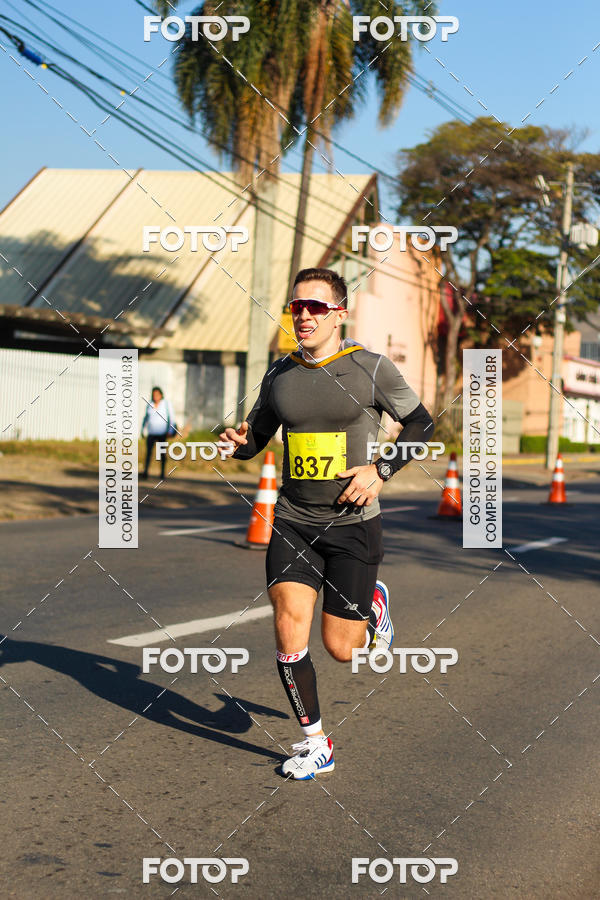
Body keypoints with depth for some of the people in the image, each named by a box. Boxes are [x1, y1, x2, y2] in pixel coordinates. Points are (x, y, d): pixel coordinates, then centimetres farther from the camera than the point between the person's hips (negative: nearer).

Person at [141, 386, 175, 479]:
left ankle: (162, 471, 17)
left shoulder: (166, 404, -2)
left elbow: (171, 417, -5)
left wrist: (171, 431, -13)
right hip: (151, 433, 2)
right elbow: (146, 418, 16)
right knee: (148, 451, -12)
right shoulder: (150, 405, 8)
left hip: (162, 433, -2)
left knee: (162, 453, 5)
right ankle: (145, 471, -20)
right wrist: (142, 430, 13)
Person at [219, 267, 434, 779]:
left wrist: (381, 471, -11)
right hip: (293, 522, 3)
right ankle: (315, 743, 11)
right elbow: (256, 436, 17)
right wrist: (238, 442, -7)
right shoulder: (280, 375, 5)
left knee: (341, 649, 1)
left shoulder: (371, 368, -6)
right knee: (289, 636, -8)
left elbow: (421, 425, 3)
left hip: (353, 523, -3)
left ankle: (374, 605, 37)